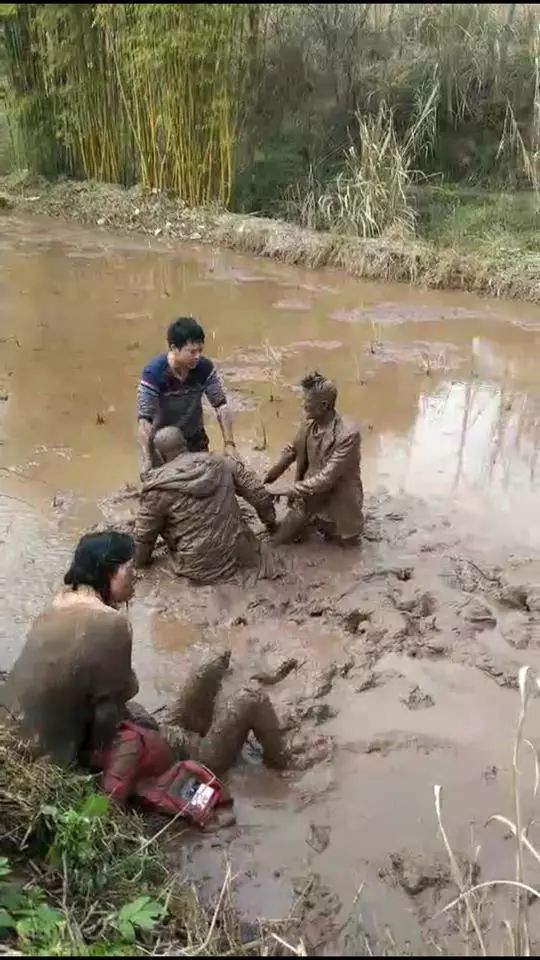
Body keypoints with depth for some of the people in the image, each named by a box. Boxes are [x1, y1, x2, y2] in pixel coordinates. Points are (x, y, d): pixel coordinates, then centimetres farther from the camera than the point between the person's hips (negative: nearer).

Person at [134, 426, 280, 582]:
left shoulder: (158, 487, -12)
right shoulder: (220, 462, -1)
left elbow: (144, 535, -2)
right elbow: (259, 495, 5)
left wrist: (140, 562, 17)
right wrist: (270, 521, 23)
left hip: (202, 568, -3)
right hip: (237, 550, 4)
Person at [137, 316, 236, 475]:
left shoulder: (205, 367, -19)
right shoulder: (153, 373, -29)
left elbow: (220, 405, -13)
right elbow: (144, 419, -33)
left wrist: (229, 443, -22)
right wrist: (147, 460, -42)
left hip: (195, 439, 4)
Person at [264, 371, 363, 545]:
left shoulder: (348, 435, -30)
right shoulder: (309, 424, -9)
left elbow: (327, 478, -29)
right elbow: (292, 449, 12)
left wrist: (295, 490, -21)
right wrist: (273, 473, 8)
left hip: (337, 504, -5)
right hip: (309, 499, 5)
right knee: (279, 540, 8)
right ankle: (315, 520, 30)